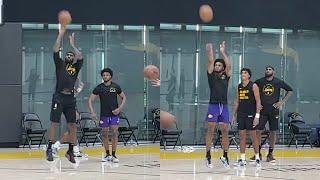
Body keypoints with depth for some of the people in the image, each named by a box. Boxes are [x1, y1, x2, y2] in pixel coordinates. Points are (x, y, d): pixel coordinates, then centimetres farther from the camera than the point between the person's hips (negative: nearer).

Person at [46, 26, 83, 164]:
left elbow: (80, 58, -1)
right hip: (59, 96, -3)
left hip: (70, 98, 3)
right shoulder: (60, 64, 13)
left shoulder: (76, 67, 16)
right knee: (54, 123, -8)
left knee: (73, 125, 2)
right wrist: (61, 33, 0)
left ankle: (70, 151, 10)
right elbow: (56, 51, 2)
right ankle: (49, 149, -4)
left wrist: (72, 44, 8)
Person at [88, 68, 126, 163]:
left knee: (115, 133, -7)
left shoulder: (116, 87, 0)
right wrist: (92, 112, -10)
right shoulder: (99, 88, -1)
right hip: (104, 115, 1)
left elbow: (124, 98, 10)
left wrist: (120, 108, -4)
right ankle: (107, 155, 16)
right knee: (105, 134, 5)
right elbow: (90, 100, 2)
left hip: (114, 114, -1)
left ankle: (113, 155, -1)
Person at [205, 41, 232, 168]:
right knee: (211, 130, -5)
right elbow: (210, 61, 0)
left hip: (224, 106, 2)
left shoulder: (226, 76, 12)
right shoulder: (211, 74, 8)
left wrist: (223, 52, 0)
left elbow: (229, 65, -2)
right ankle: (208, 156, -3)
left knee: (225, 131, 1)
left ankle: (225, 156, 7)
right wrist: (210, 46, 1)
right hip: (213, 105, -2)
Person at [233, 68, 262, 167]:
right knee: (242, 136, 4)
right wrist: (234, 115, 12)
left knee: (253, 136, -1)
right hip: (241, 114, 5)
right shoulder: (239, 86, 11)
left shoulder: (253, 86, -6)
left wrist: (257, 115, -17)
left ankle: (257, 158, 7)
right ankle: (242, 159, 7)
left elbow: (258, 101, -9)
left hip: (251, 114, -5)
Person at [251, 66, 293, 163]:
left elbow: (290, 90, 6)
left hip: (273, 110, 0)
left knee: (273, 132, 1)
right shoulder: (259, 82, 3)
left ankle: (270, 154, 10)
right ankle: (258, 153, 5)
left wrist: (282, 102, -1)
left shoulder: (278, 82, 0)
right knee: (258, 131, -5)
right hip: (262, 110, 0)